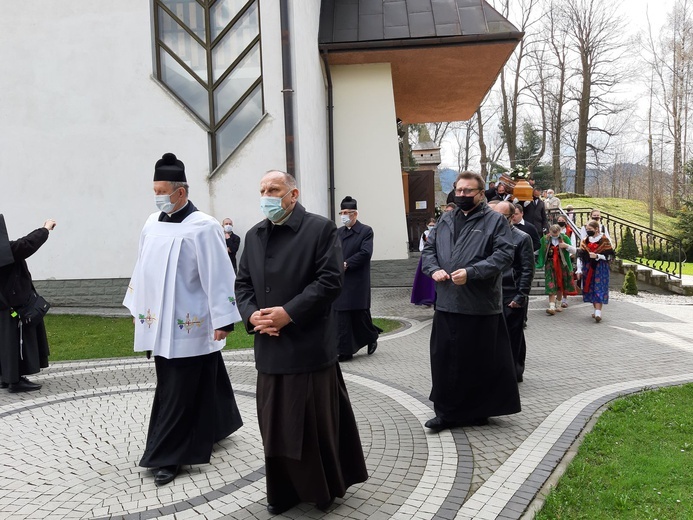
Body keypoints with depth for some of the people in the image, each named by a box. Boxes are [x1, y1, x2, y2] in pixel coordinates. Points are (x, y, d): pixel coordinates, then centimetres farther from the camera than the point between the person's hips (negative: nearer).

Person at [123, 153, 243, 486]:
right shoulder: (152, 224, 7)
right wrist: (136, 307, 19)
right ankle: (210, 430, 36)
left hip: (188, 325, -7)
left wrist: (223, 320, -16)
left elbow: (219, 276, -14)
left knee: (179, 391, 0)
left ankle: (168, 456, 10)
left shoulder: (203, 228, -13)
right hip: (159, 322, 7)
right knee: (185, 384, 16)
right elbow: (142, 269, 15)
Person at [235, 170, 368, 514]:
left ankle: (324, 487, 27)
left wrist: (289, 313, -19)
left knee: (316, 423, 6)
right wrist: (252, 315, -7)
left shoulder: (321, 228, -5)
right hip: (270, 350, 5)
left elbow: (330, 280, -13)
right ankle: (284, 491, 27)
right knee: (276, 425, 11)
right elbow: (242, 285, 13)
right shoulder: (254, 236, 13)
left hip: (310, 346, -5)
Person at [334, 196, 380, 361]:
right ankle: (344, 351, 11)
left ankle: (372, 337, 31)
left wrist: (346, 264, -18)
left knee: (361, 315, 4)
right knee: (341, 318, 4)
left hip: (358, 283, -4)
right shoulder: (338, 232, 13)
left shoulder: (366, 231, -3)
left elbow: (365, 253, -14)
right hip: (340, 282, 5)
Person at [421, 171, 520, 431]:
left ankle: (478, 411, 22)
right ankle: (447, 412, 20)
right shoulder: (445, 221, 15)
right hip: (446, 303, 5)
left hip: (480, 305, -5)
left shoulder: (495, 221, -1)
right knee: (444, 359, 7)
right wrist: (434, 269, -3)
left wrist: (471, 272, -20)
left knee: (480, 361, 5)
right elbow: (428, 249, 18)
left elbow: (504, 254, -11)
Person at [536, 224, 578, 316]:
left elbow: (574, 251, 0)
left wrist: (566, 246, -18)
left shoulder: (564, 238, 0)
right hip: (550, 265, -1)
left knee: (560, 287, 9)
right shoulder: (544, 239, -1)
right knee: (551, 287, -11)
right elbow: (539, 250, 12)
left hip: (562, 265, 1)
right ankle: (552, 307, -16)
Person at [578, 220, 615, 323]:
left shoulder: (604, 241, -5)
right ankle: (596, 309, 17)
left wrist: (597, 256, -18)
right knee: (590, 290, 5)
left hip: (600, 269, -5)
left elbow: (610, 256, -7)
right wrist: (579, 269, 5)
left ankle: (598, 313, -16)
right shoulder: (585, 241, 9)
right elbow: (580, 256, 10)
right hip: (588, 269, 5)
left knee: (599, 290, -9)